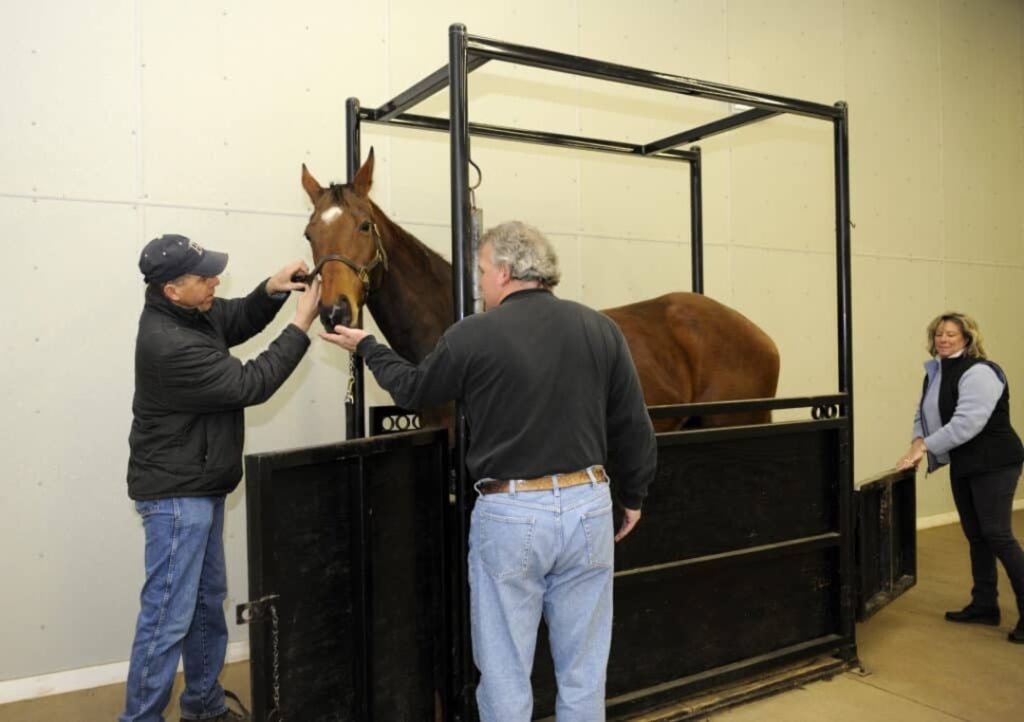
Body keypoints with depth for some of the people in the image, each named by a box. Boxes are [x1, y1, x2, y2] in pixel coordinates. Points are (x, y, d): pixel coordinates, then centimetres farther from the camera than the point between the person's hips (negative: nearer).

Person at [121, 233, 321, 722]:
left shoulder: (190, 311, -1)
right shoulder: (170, 345, -28)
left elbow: (238, 322, 16)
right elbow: (250, 384, -23)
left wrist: (270, 290, -4)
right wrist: (301, 326, -19)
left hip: (199, 487, 10)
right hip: (176, 494, -10)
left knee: (208, 600, 20)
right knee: (169, 614, -2)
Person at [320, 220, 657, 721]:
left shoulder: (472, 336, -8)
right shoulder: (601, 329, 1)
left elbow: (413, 390, 9)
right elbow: (633, 428, 4)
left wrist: (367, 347, 26)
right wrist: (633, 496, 19)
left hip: (508, 514, -3)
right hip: (588, 506, 4)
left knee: (505, 675, 12)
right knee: (584, 671, 16)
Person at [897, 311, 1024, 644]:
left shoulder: (978, 372, -19)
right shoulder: (935, 371, 9)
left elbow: (966, 423, -28)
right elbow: (924, 413, 11)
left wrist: (925, 447, -26)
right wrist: (918, 442, -8)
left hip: (994, 465, -9)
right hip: (962, 466, 9)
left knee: (997, 535, -9)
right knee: (975, 536, 13)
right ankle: (984, 605, 22)